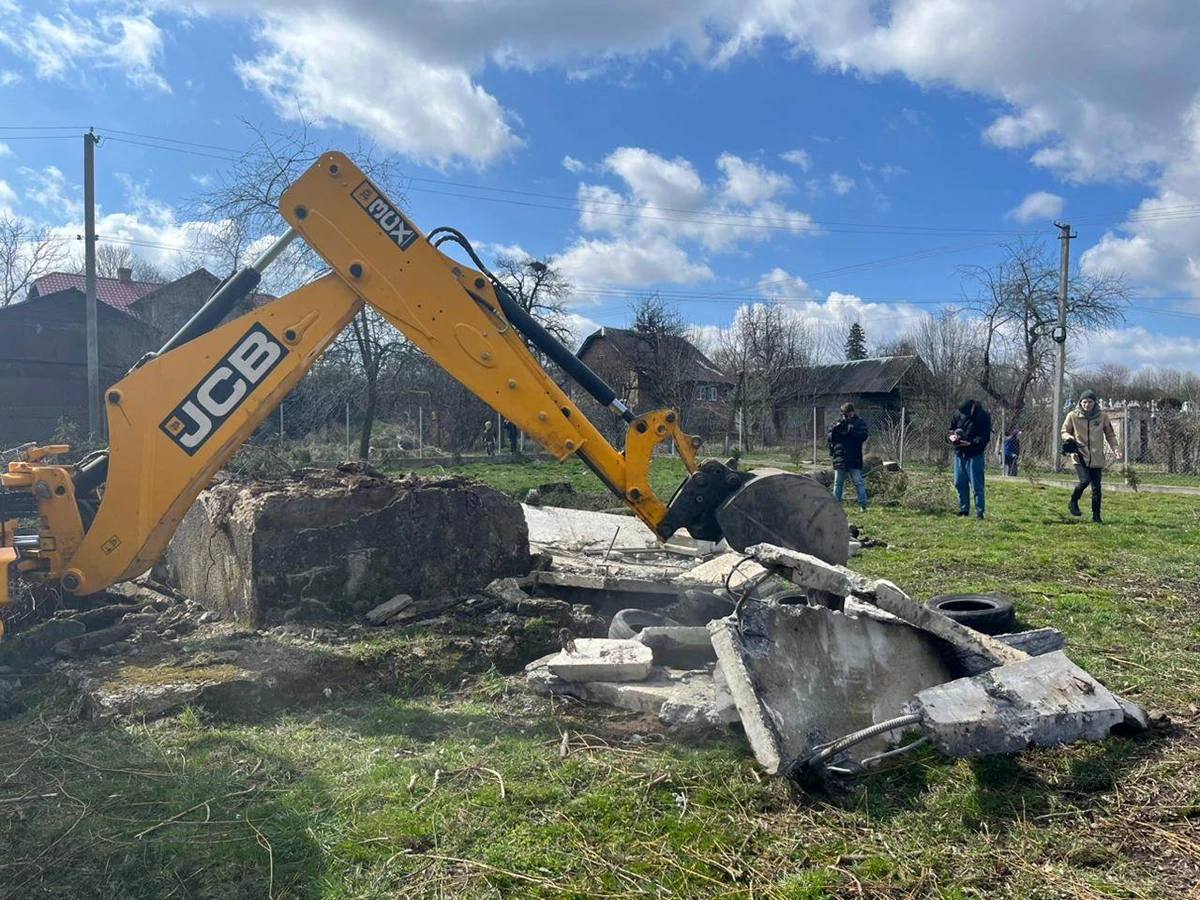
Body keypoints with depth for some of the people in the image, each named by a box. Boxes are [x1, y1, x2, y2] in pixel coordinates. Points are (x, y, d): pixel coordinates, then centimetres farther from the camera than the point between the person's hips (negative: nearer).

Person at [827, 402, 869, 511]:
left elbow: (864, 436, -10)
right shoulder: (838, 423, 12)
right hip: (839, 459, 3)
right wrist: (835, 429, -14)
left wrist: (852, 430, -21)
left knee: (859, 483, -5)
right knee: (838, 483, 7)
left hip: (854, 459, -3)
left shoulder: (860, 423, 4)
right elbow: (830, 438, 4)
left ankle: (863, 505, -3)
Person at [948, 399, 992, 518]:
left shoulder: (983, 416, -11)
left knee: (977, 486, -2)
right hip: (959, 454, 6)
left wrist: (970, 443, -27)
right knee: (959, 484, 10)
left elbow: (985, 437, -15)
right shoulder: (958, 415, 3)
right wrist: (951, 436, -10)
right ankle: (963, 510, 22)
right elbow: (950, 429, 13)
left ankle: (980, 513, 5)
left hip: (975, 455, -5)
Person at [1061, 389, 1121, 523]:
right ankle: (1073, 503, 7)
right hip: (1080, 456, -2)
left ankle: (1096, 516, 15)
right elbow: (1064, 432, 9)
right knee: (1085, 480, -20)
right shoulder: (1072, 416, -2)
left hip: (1097, 458, 2)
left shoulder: (1102, 416, 2)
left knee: (1096, 487, 3)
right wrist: (1069, 437, -13)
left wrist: (1115, 448, -4)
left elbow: (1110, 435, 10)